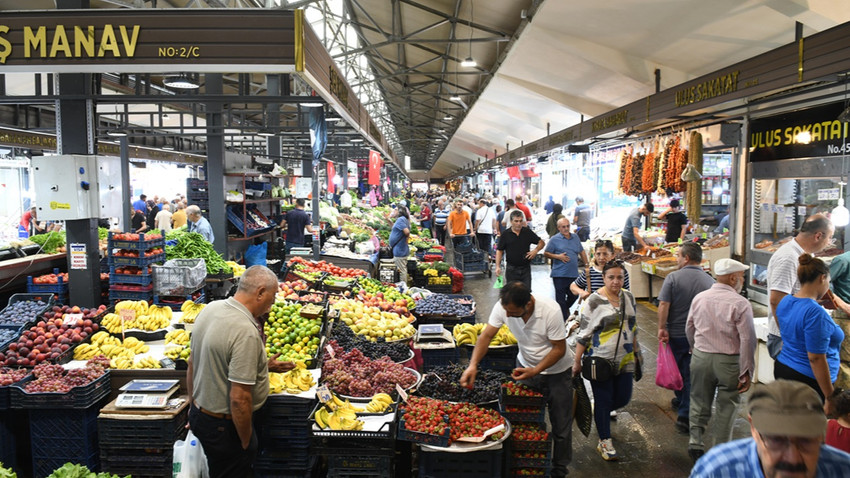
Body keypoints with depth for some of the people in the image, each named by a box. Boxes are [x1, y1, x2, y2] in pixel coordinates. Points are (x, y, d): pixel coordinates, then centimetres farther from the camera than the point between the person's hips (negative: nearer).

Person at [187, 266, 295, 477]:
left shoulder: (209, 309, -2)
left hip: (199, 416, 8)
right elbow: (239, 399, -27)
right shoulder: (246, 332, -28)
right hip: (224, 426, -8)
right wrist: (246, 442, -14)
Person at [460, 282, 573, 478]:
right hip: (526, 365, 3)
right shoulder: (503, 307, -23)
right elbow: (487, 335, -16)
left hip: (556, 370, -3)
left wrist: (535, 371, -31)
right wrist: (473, 364, -29)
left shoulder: (550, 311, -34)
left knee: (561, 424, 8)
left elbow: (560, 348, -23)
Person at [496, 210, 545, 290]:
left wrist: (535, 250, -9)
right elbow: (499, 251, 2)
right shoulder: (505, 235, 0)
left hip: (525, 269, 1)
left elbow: (541, 243, 11)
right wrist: (498, 266, -8)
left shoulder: (528, 232, 4)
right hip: (511, 269, -1)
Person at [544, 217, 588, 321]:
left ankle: (565, 308, 40)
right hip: (560, 275, -4)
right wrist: (558, 256, -13)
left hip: (573, 274, 4)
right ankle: (564, 320, 6)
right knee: (561, 298, -1)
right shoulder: (554, 239, -1)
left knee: (574, 295, 12)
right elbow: (545, 254, 1)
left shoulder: (575, 237, 13)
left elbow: (582, 252, 21)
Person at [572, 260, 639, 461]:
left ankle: (598, 413, 39)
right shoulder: (594, 301, -13)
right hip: (601, 360, -5)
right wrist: (577, 362, -11)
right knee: (603, 401, 4)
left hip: (624, 360, 6)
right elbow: (584, 333, -11)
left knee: (623, 398, 10)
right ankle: (605, 442, 19)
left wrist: (636, 352, 18)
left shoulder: (628, 297, 5)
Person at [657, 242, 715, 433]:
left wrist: (662, 328, -12)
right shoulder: (709, 281, -3)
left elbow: (663, 305, -18)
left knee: (677, 371, 19)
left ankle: (680, 401, 41)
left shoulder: (673, 278, -11)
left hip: (675, 334, -1)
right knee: (691, 374, 5)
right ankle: (684, 414, 1)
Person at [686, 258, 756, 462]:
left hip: (700, 358, 3)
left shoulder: (699, 298, 1)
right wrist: (746, 372, -8)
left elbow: (689, 329, 12)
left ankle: (695, 441, 11)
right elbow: (747, 339, -15)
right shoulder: (740, 303, -14)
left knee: (699, 402, 17)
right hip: (729, 361, -3)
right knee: (726, 407, 11)